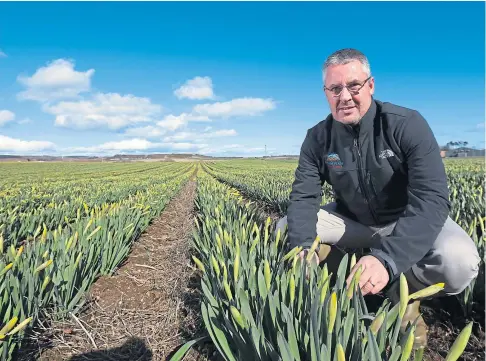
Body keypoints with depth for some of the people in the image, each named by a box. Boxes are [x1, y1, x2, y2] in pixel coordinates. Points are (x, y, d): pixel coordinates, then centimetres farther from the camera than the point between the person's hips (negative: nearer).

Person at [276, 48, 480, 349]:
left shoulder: (408, 125, -23)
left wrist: (387, 258, -49)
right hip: (353, 221, 3)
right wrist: (304, 248, -37)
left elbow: (432, 199, -33)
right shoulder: (317, 138, -11)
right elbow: (303, 197, -15)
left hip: (408, 223, -3)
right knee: (285, 230, -13)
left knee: (459, 262, -34)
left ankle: (405, 293, -2)